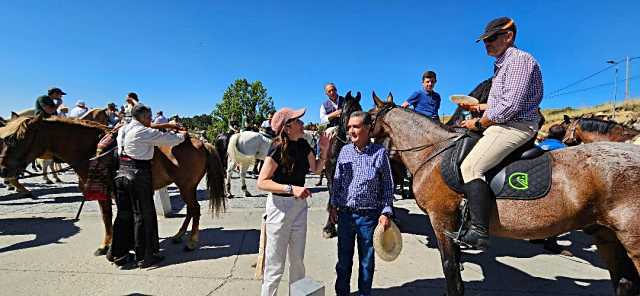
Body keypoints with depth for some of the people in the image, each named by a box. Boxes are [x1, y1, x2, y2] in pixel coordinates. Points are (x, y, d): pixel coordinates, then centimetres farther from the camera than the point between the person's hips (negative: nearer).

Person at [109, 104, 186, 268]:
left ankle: (119, 254, 26)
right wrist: (182, 135, 12)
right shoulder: (145, 132, -11)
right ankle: (145, 257, 12)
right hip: (139, 175, -8)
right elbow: (171, 140, -8)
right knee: (144, 216, 2)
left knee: (123, 214, 16)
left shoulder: (122, 130, 12)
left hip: (121, 173, 8)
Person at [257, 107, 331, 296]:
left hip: (299, 204, 6)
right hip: (280, 205, -6)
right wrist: (291, 188, -29)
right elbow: (262, 182, -20)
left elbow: (316, 168, 15)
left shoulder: (303, 145, 1)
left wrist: (324, 150, 0)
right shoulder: (278, 149, -19)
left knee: (298, 260, 19)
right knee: (276, 264, 6)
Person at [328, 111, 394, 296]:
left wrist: (386, 212, -7)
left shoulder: (380, 152, -8)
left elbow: (387, 185, -3)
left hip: (369, 216, -3)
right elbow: (337, 181, 9)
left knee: (367, 261, 14)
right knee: (344, 259, 17)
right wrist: (333, 206, 7)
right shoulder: (344, 151, 2)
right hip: (345, 213, 3)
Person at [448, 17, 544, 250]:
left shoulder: (519, 60, -11)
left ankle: (479, 232, -26)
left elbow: (511, 105, -22)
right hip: (504, 124, 11)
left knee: (470, 167, -25)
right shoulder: (502, 64, 21)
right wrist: (480, 107, 16)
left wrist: (479, 123, -13)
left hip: (515, 126, -11)